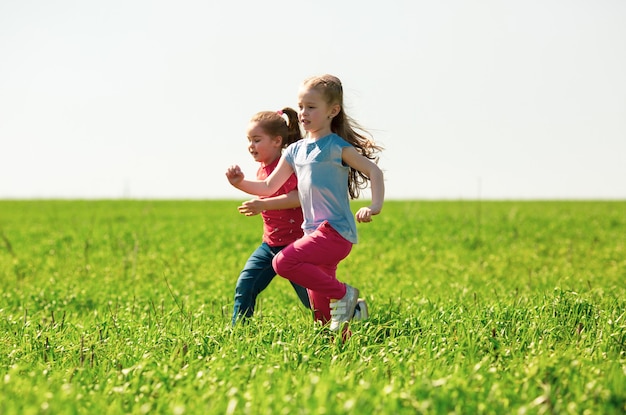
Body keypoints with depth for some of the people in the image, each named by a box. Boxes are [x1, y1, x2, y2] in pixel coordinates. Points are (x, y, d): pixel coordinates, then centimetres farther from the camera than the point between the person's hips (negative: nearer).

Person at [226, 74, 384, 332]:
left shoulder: (336, 147, -7)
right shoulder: (295, 150, 13)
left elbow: (374, 172, -10)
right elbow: (269, 187, 18)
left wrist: (375, 207, -25)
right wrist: (240, 183, 1)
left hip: (335, 232, -7)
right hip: (316, 233, 7)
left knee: (283, 263, -25)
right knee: (321, 313, 9)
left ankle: (342, 293, -13)